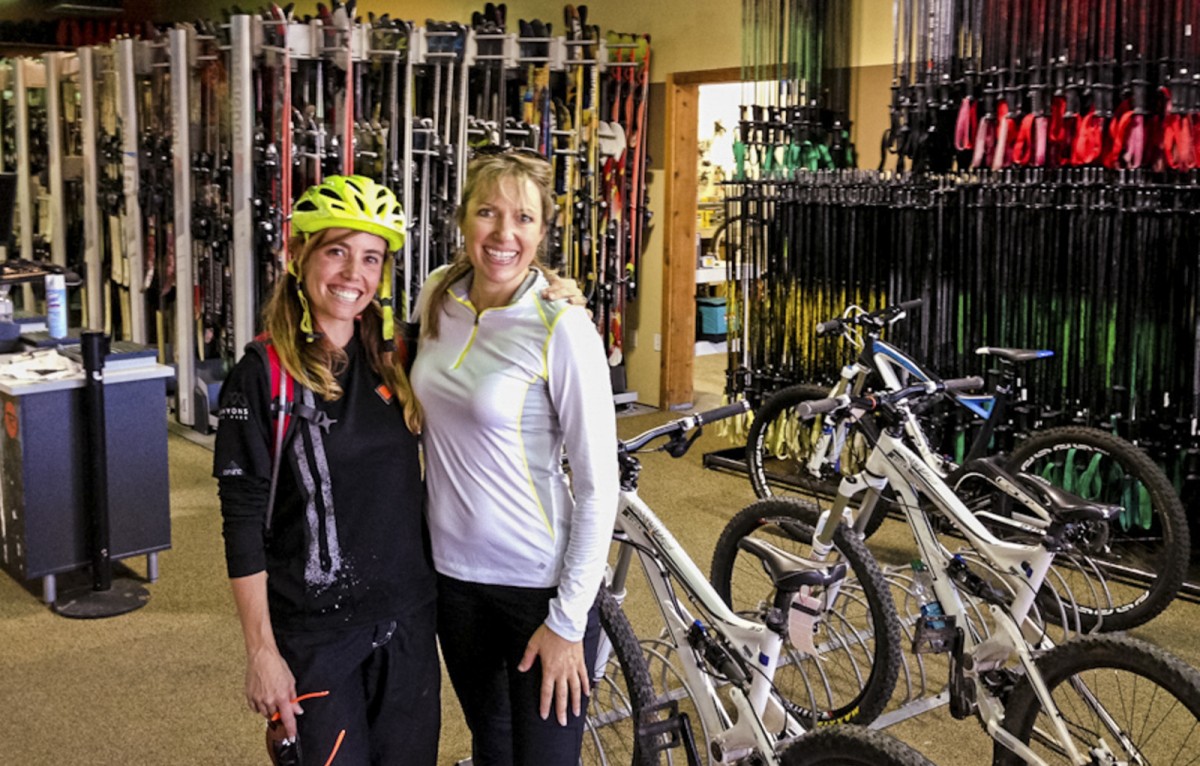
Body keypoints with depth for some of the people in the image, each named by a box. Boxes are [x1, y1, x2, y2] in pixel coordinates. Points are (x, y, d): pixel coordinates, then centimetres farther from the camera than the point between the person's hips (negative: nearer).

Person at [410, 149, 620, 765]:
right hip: (453, 569, 6)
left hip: (540, 580, -5)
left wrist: (568, 622, -16)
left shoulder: (562, 328, -19)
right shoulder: (437, 297, 0)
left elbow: (598, 486, -17)